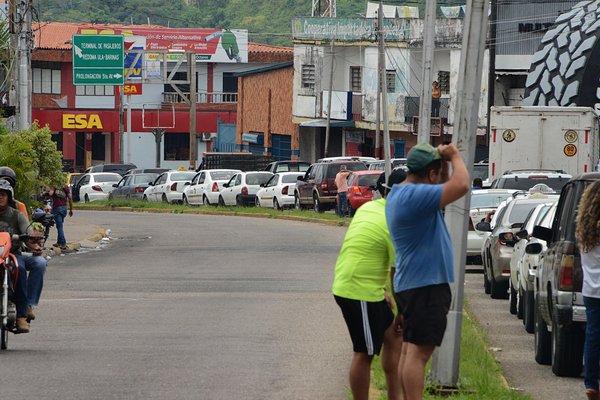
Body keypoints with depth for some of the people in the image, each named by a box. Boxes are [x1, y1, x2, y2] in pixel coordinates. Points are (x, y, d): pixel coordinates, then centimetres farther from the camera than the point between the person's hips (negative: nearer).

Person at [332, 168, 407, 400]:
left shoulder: (369, 208, 10)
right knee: (364, 353, 0)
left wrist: (382, 291, 21)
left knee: (393, 338, 19)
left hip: (347, 284, 10)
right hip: (360, 293, -10)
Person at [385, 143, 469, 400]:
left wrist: (445, 160, 8)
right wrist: (455, 156, -12)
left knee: (410, 349, 14)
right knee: (419, 351, -12)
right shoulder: (415, 195, -20)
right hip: (425, 285, -11)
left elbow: (451, 188, 24)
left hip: (412, 284, 11)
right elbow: (461, 185, -30)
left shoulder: (401, 194, 13)